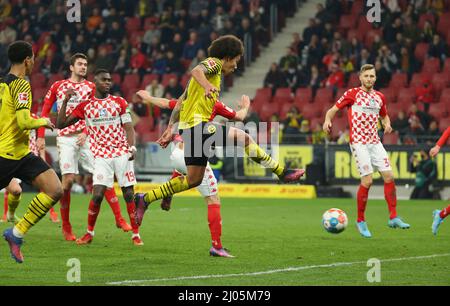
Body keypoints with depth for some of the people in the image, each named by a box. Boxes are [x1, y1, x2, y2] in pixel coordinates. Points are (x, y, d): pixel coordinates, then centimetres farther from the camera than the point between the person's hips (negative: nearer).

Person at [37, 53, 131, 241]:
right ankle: (66, 227, -1)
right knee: (68, 179, -12)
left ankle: (119, 219, -1)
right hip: (66, 138, -2)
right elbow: (45, 111, 12)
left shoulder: (90, 87, 10)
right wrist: (41, 136, 4)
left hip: (86, 137, 2)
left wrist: (85, 133, -14)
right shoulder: (58, 86, 8)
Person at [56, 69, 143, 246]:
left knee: (129, 193, -3)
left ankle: (136, 234, 6)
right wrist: (65, 102, -5)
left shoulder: (119, 102, 8)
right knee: (97, 194, -13)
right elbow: (60, 124, 6)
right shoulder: (85, 106, 7)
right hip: (101, 156, -1)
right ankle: (89, 233, 4)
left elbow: (128, 127, 4)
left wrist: (132, 147, -13)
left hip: (122, 153, 1)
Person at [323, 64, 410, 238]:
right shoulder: (352, 94, -3)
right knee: (367, 181, -12)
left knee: (389, 176, -3)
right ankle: (361, 221, 2)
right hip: (359, 143, -6)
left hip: (375, 142, 6)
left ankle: (393, 217, 5)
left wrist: (387, 124, 5)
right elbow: (333, 110, 0)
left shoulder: (379, 97, 12)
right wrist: (327, 120, -22)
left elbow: (384, 115, 28)